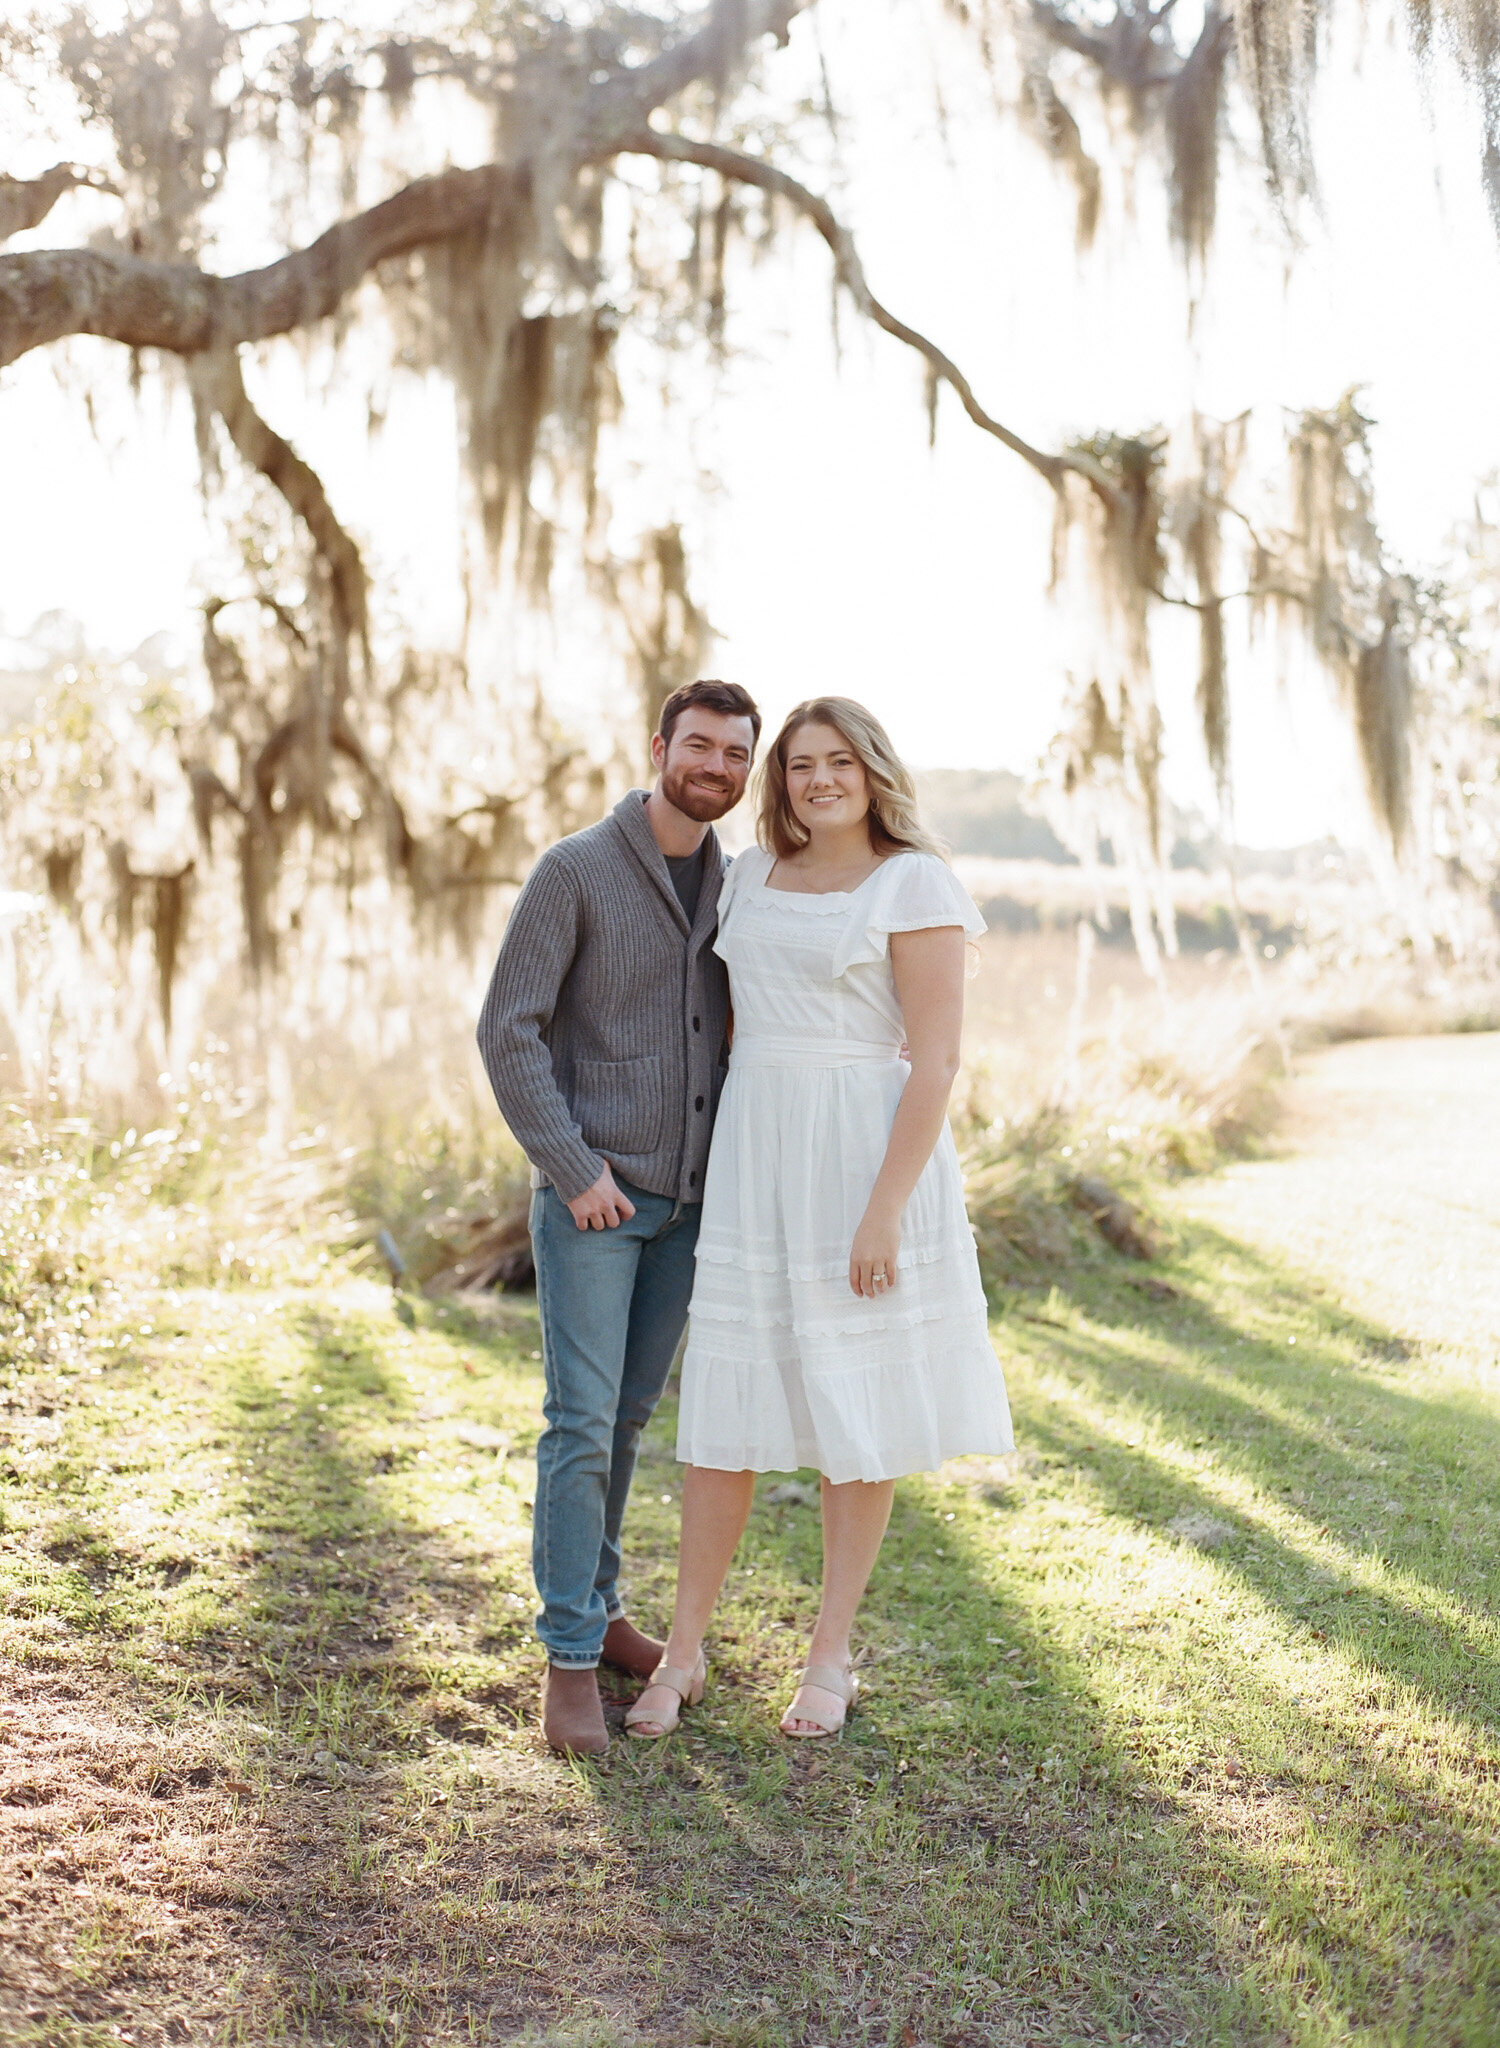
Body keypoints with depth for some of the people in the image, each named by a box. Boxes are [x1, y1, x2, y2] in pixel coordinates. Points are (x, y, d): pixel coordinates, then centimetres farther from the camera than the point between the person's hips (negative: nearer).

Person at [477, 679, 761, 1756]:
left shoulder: (733, 884, 8)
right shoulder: (573, 870, -11)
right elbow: (509, 1031, -13)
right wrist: (573, 1171, -17)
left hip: (686, 1195, 6)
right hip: (591, 1191, -6)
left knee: (630, 1413, 15)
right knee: (582, 1420, -8)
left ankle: (595, 1605, 30)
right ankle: (572, 1662, 0)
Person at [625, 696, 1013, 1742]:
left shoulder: (915, 884, -7)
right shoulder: (753, 873, 11)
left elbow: (937, 1060, -12)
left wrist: (885, 1211, -18)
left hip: (867, 1155, -5)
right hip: (752, 1151, 5)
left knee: (855, 1413, 5)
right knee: (727, 1397, 7)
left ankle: (831, 1657, 20)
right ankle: (684, 1652, 18)